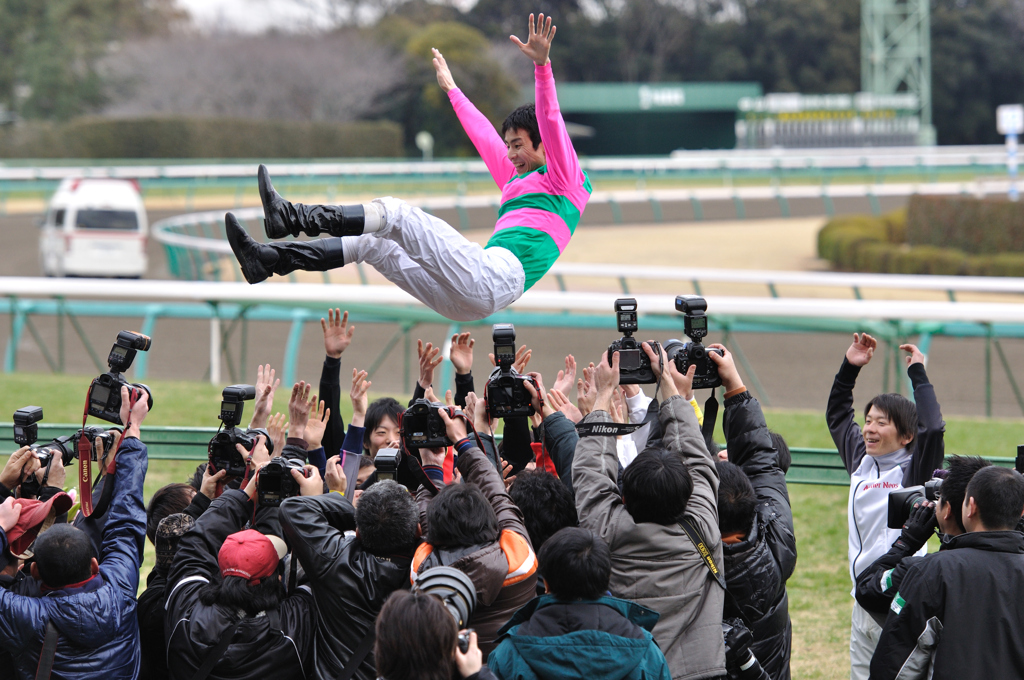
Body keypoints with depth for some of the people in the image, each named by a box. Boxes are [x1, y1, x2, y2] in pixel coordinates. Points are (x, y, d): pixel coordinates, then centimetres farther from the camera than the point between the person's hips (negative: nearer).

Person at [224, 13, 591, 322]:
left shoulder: (564, 179, 10)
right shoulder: (517, 181, 33)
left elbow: (550, 122, -5)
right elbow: (484, 136, 44)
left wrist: (542, 65, -17)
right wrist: (451, 89, 54)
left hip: (497, 274, -9)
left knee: (395, 214, -17)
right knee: (371, 243, 7)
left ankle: (290, 217, -24)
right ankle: (269, 259, -1)